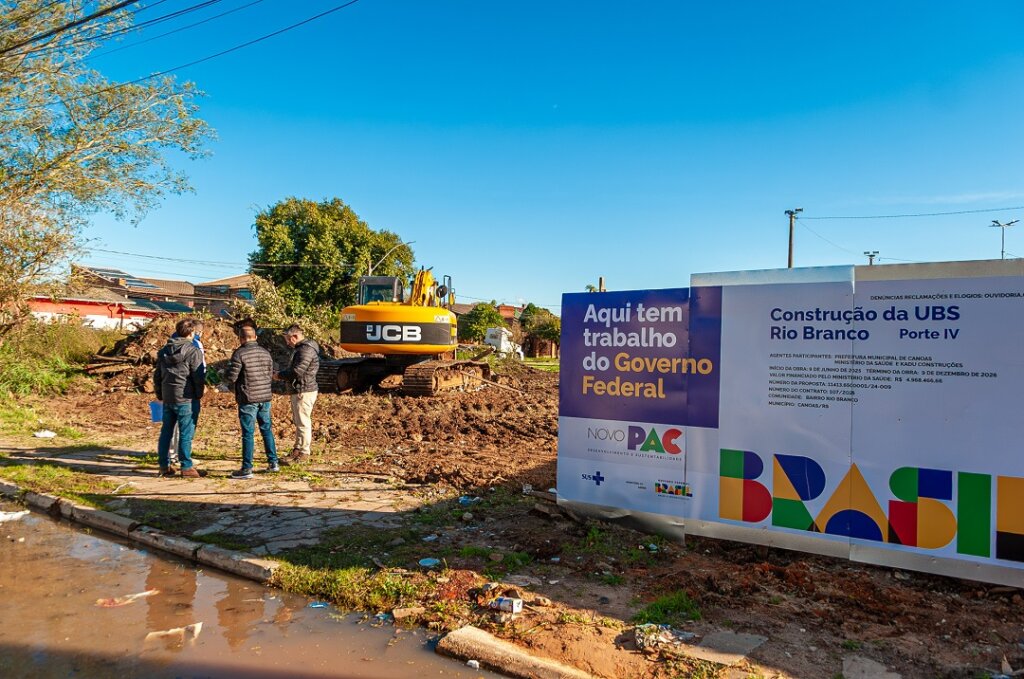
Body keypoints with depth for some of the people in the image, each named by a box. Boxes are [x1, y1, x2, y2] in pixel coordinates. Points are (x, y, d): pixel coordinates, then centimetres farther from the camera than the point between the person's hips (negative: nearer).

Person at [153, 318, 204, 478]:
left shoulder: (164, 351, 11)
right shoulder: (192, 351, -11)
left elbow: (157, 375, 16)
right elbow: (198, 376, -12)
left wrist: (159, 394, 24)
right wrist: (199, 395, 2)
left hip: (167, 398, 7)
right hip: (184, 398, -7)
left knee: (166, 431, 13)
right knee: (186, 432, -1)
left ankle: (164, 466, 20)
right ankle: (186, 467, 3)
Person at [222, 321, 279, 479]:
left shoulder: (239, 353, -12)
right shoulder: (266, 353, 6)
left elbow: (230, 377, -13)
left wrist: (229, 384, 9)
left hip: (248, 399, -5)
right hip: (265, 397, 5)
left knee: (248, 433, 0)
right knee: (267, 430, 16)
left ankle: (247, 469, 6)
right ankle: (273, 462, 21)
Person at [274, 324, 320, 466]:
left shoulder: (306, 349, -19)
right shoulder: (302, 348, 15)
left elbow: (297, 371, -24)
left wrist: (280, 375, -10)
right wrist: (283, 374, 7)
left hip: (304, 391, -11)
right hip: (299, 390, 11)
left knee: (303, 422, -4)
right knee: (298, 421, 18)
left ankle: (303, 453, 4)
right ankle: (298, 449, 29)